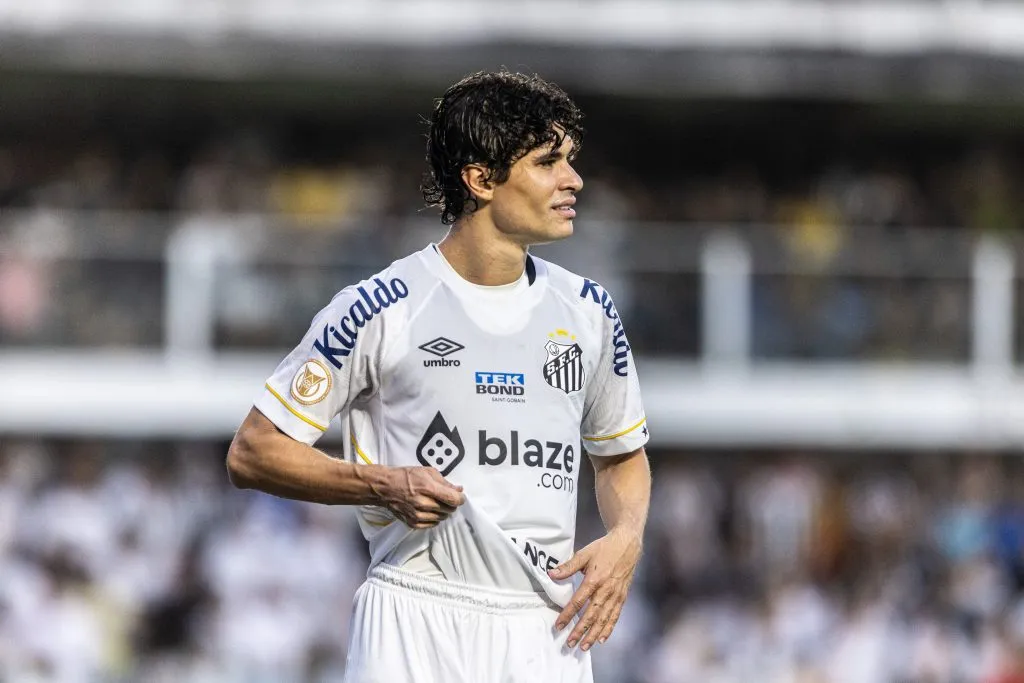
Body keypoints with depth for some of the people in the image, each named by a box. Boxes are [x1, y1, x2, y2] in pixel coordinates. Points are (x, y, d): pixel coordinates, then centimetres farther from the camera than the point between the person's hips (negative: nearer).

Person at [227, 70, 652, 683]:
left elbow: (623, 455, 26)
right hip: (417, 626, -4)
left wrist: (626, 540, 4)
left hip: (548, 633, 4)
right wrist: (383, 486, -14)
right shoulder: (380, 309, -3)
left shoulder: (589, 311, 11)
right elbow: (252, 453, 0)